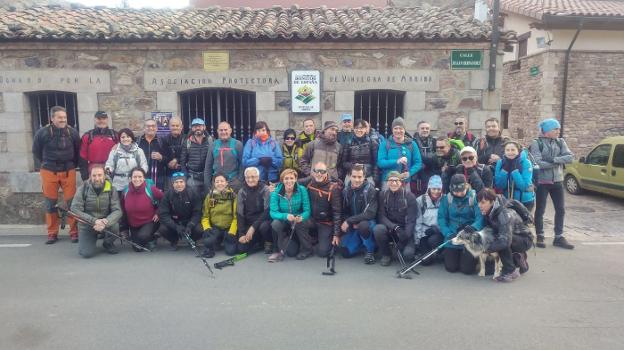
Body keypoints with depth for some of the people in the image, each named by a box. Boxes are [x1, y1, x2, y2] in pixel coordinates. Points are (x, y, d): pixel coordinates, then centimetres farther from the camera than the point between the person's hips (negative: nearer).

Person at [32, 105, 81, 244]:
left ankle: (74, 232, 9)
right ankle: (52, 233, 17)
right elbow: (36, 152, 8)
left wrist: (71, 164, 10)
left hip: (68, 171, 0)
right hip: (48, 172, 0)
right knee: (50, 204, 7)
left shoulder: (72, 132, -2)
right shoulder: (42, 133, -6)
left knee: (71, 202, 0)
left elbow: (78, 151, 11)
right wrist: (47, 164, 10)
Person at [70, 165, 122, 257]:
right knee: (86, 253, -18)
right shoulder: (83, 188, -11)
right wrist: (94, 221, -28)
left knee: (114, 226, -32)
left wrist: (106, 222, -35)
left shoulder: (111, 189, -9)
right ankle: (93, 238, 18)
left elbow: (117, 210, -15)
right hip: (86, 225, -1)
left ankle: (108, 243, 2)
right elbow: (75, 209, -16)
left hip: (105, 223, 1)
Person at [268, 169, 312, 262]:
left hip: (298, 222, 0)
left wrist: (301, 217, -40)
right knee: (275, 224, -31)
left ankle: (307, 248, -7)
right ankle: (278, 250, -5)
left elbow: (307, 211, -16)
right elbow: (273, 212, -21)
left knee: (299, 224, -33)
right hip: (283, 222, 0)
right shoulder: (276, 192, -15)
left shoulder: (302, 190, -15)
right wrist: (286, 216, -40)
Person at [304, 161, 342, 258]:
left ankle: (326, 239, 21)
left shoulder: (333, 188, -16)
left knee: (322, 252, -13)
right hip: (312, 220, 4)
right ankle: (307, 248, -1)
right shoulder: (309, 184, -5)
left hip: (327, 224, -3)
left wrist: (336, 234, -16)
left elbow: (337, 212, -15)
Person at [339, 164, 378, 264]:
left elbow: (370, 214, -24)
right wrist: (352, 223, -13)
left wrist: (349, 221, -24)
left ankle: (370, 250, -12)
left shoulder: (370, 190, -16)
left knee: (363, 225, -39)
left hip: (368, 222, -4)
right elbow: (344, 212, 6)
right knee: (345, 252, -9)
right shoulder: (346, 191, -1)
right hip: (353, 226, 4)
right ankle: (363, 243, 20)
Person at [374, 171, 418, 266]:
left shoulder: (409, 196, -8)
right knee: (378, 229, -31)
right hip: (389, 229, 2)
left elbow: (411, 220, -12)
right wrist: (395, 227, -24)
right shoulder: (383, 194, -2)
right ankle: (386, 255, -5)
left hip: (405, 231, -2)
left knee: (408, 254, -26)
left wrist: (405, 236, -25)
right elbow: (381, 216, -8)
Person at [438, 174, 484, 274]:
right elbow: (441, 218, -2)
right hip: (452, 237, 2)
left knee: (467, 269, -1)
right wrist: (448, 233, -17)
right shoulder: (447, 198, -4)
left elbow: (481, 217, -18)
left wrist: (474, 227, -39)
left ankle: (468, 256, 32)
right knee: (451, 267, 2)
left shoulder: (474, 197, -12)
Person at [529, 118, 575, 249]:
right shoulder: (537, 143, -7)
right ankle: (540, 237, 16)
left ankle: (559, 237, 18)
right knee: (540, 210, 4)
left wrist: (553, 159, -20)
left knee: (561, 209, 8)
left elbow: (570, 157, -6)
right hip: (542, 181, -5)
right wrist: (559, 162, -12)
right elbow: (538, 163, -19)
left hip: (557, 181, 5)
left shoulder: (561, 142, 7)